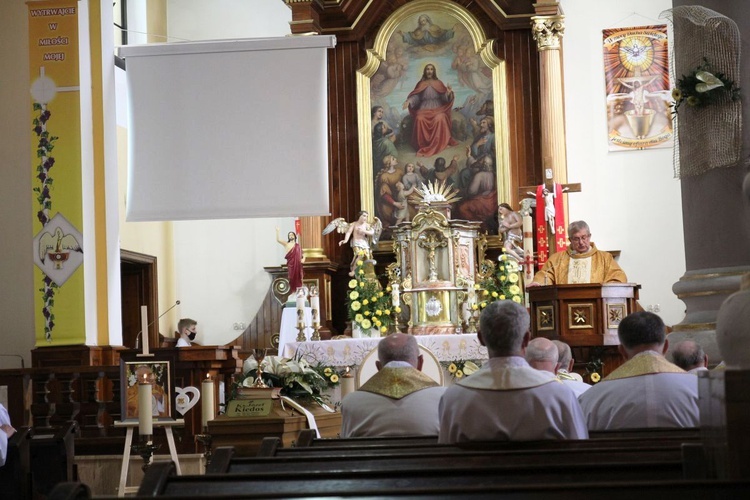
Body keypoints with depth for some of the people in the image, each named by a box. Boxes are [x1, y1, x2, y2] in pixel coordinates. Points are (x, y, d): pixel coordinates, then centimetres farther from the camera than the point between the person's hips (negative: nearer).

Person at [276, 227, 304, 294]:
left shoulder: (298, 245, 12)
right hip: (291, 265, -2)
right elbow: (278, 240, -8)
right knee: (292, 280, -4)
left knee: (298, 280, 1)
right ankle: (292, 293, -2)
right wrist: (277, 231, -17)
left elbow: (303, 255, 15)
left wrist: (303, 259, -5)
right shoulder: (286, 244, 5)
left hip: (298, 266, 2)